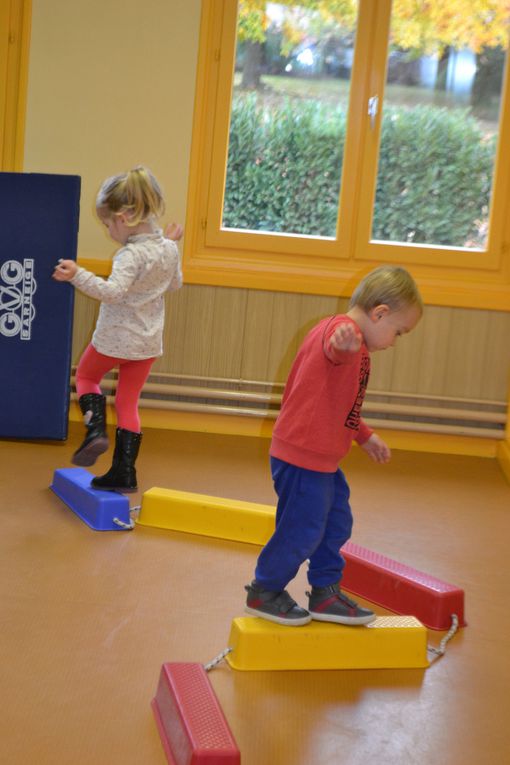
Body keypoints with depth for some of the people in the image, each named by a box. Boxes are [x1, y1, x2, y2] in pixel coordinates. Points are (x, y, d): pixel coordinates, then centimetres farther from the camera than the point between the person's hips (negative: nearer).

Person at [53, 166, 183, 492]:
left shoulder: (131, 255, -24)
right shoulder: (168, 249, 1)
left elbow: (113, 291, -36)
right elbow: (175, 284, 18)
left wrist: (78, 276, -39)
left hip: (116, 338, -7)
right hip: (149, 342, 7)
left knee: (86, 376, 22)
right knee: (128, 402, 13)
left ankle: (96, 430, 0)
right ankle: (124, 473, 14)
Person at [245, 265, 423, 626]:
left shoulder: (345, 336, 17)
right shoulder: (341, 328, -18)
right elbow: (336, 348, -47)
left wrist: (365, 436, 35)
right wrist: (345, 343, -70)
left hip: (322, 458, 11)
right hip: (304, 457, -11)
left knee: (336, 524, 18)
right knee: (302, 530, 2)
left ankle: (326, 595, 31)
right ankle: (264, 593, 21)